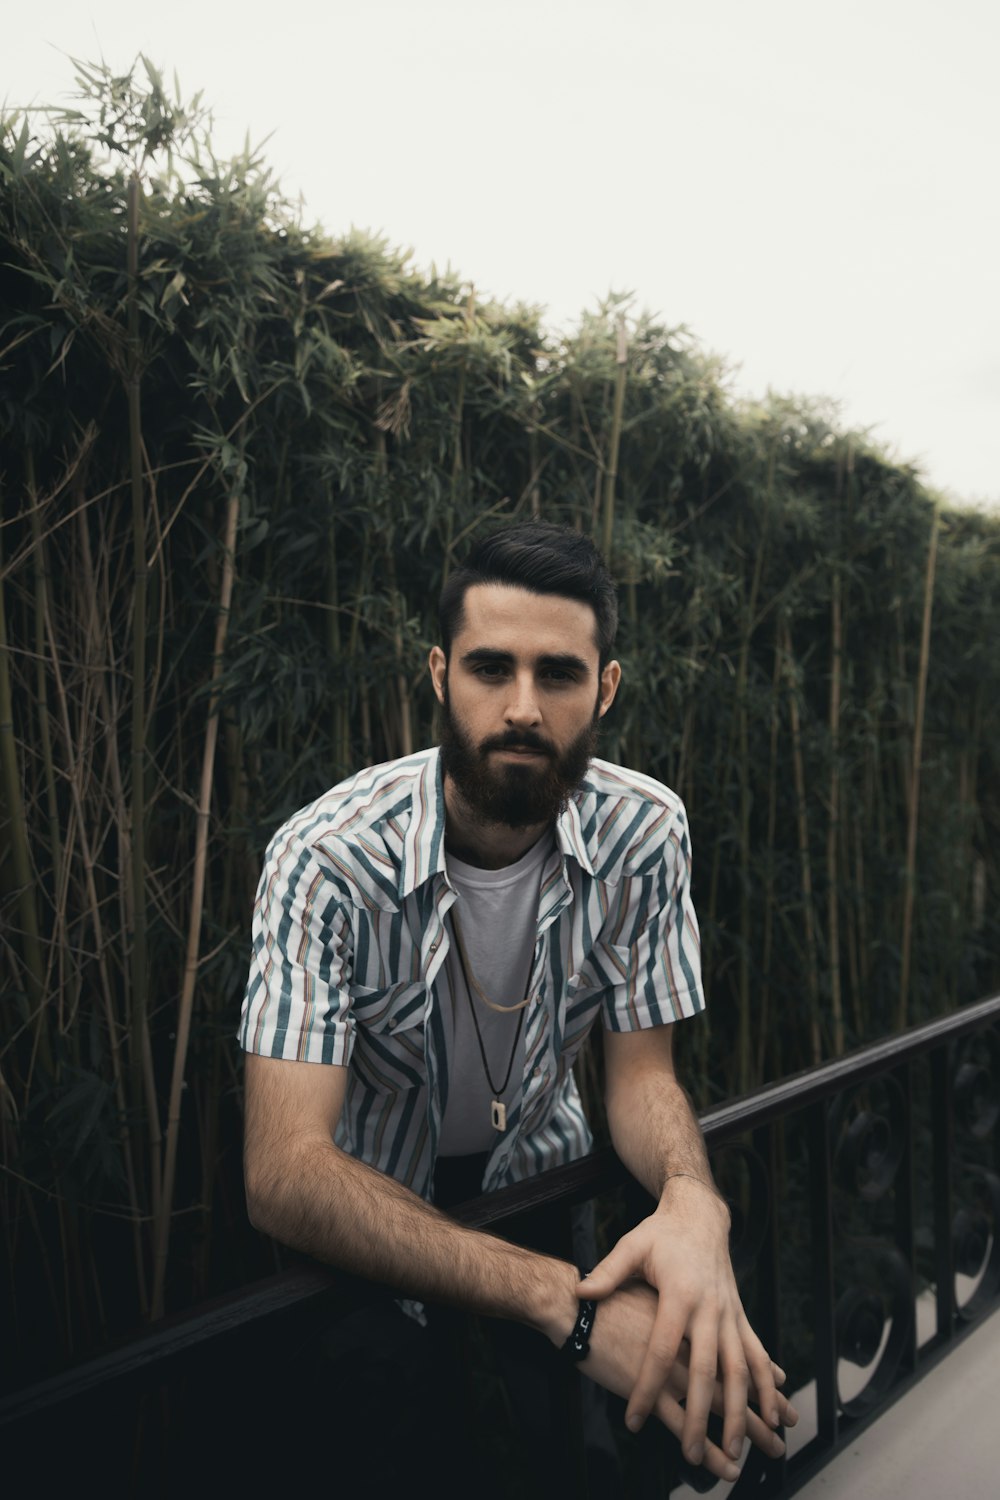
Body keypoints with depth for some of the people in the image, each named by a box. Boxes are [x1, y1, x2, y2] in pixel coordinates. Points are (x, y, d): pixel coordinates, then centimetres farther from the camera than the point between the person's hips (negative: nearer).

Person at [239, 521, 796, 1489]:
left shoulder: (643, 832, -15)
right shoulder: (325, 858, -26)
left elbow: (641, 1066, -8)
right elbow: (286, 1172, -30)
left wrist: (692, 1200, -31)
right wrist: (562, 1299, -41)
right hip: (370, 1240, -2)